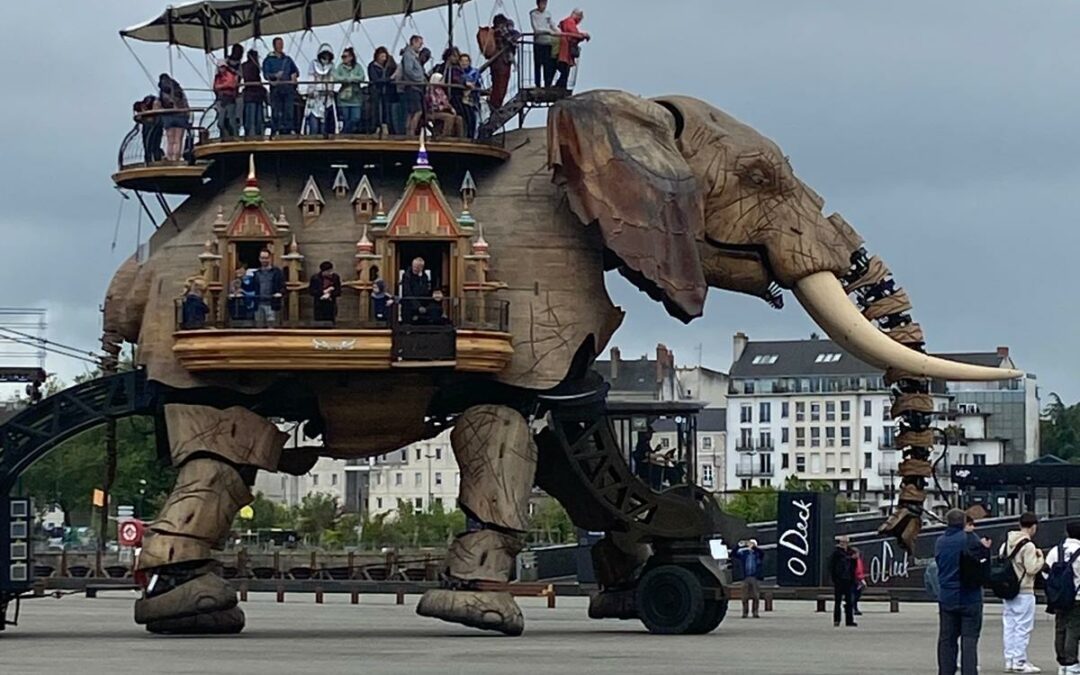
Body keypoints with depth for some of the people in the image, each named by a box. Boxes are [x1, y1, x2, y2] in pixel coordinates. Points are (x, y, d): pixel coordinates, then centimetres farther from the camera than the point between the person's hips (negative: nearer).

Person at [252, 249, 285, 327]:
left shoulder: (277, 272, 5)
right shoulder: (256, 273, 16)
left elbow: (282, 286, -1)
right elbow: (253, 288, 16)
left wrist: (280, 293, -21)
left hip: (271, 305, -4)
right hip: (259, 305, 4)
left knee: (271, 327, -8)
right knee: (260, 327, 5)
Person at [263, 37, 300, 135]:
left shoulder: (287, 59, 19)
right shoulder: (269, 60, 7)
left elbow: (296, 71, 20)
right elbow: (266, 74, -3)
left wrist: (294, 75, -3)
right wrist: (275, 76, -21)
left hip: (288, 88, 3)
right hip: (276, 89, -3)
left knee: (288, 112, -2)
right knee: (276, 112, -7)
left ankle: (287, 130, 2)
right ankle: (274, 132, -5)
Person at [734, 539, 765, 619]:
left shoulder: (758, 554, 6)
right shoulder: (744, 553, 12)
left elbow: (762, 553, -16)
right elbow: (735, 554, 2)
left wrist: (753, 547, -24)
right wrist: (739, 546, -12)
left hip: (756, 577, -2)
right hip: (746, 577, 2)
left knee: (756, 596, -4)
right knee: (745, 597, -1)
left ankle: (755, 613, 1)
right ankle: (745, 613, 3)